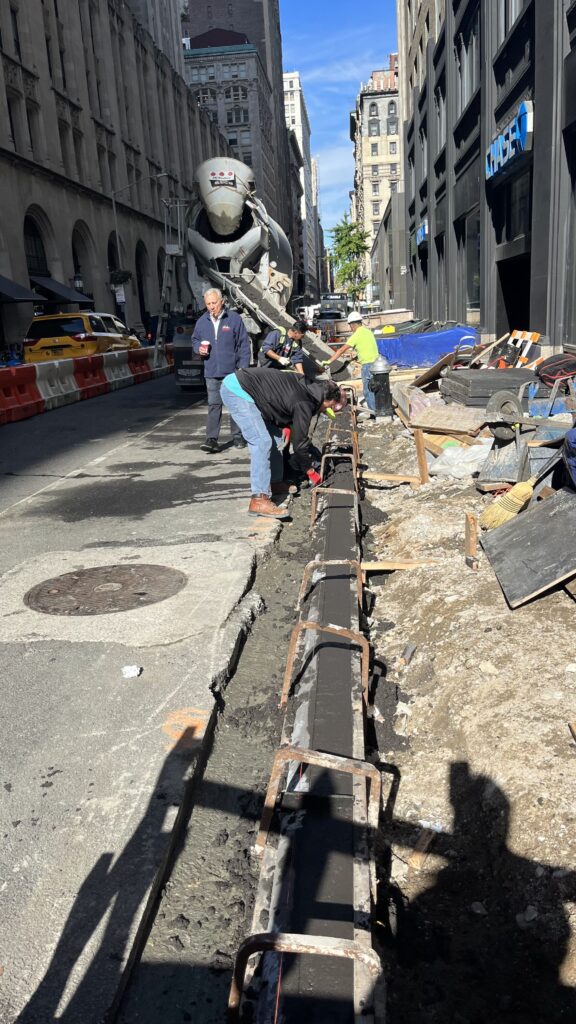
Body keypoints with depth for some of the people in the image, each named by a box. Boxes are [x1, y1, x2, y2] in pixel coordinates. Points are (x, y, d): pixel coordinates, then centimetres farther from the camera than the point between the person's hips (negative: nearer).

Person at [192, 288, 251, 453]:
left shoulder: (234, 319, -3)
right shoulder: (202, 321, 7)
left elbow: (244, 344, -3)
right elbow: (195, 340, 21)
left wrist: (243, 366, -9)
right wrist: (199, 348, -2)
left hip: (233, 371, -2)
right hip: (212, 372, 2)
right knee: (213, 405, -3)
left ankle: (238, 436, 20)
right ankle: (212, 439, -5)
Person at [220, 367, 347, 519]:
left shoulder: (307, 385, 8)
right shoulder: (304, 404, -16)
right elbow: (299, 441, -9)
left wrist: (286, 425, 13)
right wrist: (311, 472, 3)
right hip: (236, 391, -10)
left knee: (275, 437, 15)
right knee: (262, 442, -16)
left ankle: (275, 483, 25)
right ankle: (258, 500, -20)